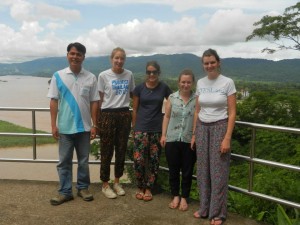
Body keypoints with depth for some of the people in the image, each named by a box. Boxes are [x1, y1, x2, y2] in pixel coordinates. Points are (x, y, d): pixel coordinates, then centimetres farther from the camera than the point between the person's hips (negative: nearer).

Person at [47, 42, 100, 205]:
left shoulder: (91, 78, 1)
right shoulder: (58, 76, 0)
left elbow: (94, 103, 2)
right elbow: (54, 101, -1)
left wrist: (94, 125, -1)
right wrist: (53, 125, -5)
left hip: (84, 127, 1)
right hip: (65, 127, 0)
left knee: (83, 160, 12)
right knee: (64, 161, 7)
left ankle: (83, 188, 27)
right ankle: (65, 192, 18)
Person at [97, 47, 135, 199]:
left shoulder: (129, 75, 6)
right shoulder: (103, 75, -3)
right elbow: (100, 98, 0)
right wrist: (98, 118, -1)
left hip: (124, 115, 4)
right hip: (108, 115, -3)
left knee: (121, 150, 11)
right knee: (107, 151, 3)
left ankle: (117, 182, 27)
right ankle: (105, 185, 17)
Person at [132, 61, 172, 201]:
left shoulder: (164, 88, 1)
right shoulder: (139, 88, 0)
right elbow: (135, 109, 5)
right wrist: (134, 127, 4)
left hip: (157, 129, 1)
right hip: (141, 128, -1)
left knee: (154, 160, 6)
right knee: (139, 159, -6)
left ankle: (148, 188, 21)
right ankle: (140, 187, 16)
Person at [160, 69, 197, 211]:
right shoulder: (172, 98, 4)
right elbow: (167, 117, 7)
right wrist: (163, 135, 2)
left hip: (190, 141, -1)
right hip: (172, 139, 2)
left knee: (187, 171, 9)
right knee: (173, 169, 11)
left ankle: (184, 198, 25)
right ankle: (175, 196, 27)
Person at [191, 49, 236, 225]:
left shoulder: (228, 83, -8)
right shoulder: (200, 83, 6)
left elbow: (232, 113, -9)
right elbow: (197, 111, 11)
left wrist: (227, 138, -14)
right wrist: (194, 134, 9)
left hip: (219, 127, -4)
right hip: (202, 128, 4)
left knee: (218, 171, 2)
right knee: (203, 169, 9)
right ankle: (205, 208, 24)